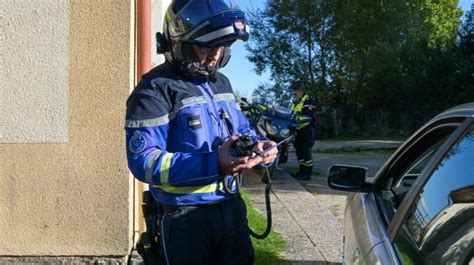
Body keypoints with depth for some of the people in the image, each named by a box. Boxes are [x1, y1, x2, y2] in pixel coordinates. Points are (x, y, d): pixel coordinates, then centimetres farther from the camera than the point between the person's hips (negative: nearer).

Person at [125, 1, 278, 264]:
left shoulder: (221, 83, 11)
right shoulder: (155, 89, -14)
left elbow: (243, 131, 19)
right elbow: (144, 161, -23)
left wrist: (259, 146, -7)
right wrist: (214, 164, -33)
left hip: (232, 207, 7)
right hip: (186, 217, -7)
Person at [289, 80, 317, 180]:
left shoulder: (308, 101, -11)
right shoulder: (294, 102, 20)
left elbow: (308, 116, -23)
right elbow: (292, 115, 27)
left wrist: (297, 119, -30)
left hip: (306, 130, -9)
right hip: (298, 130, 10)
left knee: (306, 151, -11)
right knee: (299, 151, 12)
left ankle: (307, 173, -9)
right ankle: (301, 171, 20)